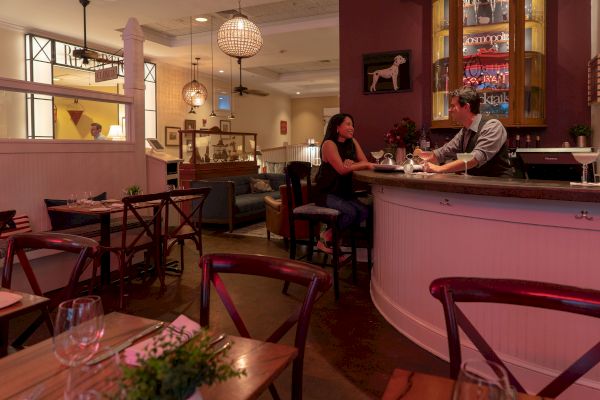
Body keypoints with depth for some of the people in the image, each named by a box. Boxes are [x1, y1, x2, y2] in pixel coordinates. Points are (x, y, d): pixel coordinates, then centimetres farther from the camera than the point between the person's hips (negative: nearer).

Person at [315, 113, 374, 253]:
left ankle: (331, 235, -2)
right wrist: (365, 164, -13)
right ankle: (327, 237, -2)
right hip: (327, 193, -6)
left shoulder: (352, 142, 10)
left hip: (345, 192, 7)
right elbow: (342, 169, -21)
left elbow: (365, 163, 1)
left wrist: (352, 163, -19)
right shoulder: (329, 144, -11)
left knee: (364, 211, -19)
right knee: (351, 212, -29)